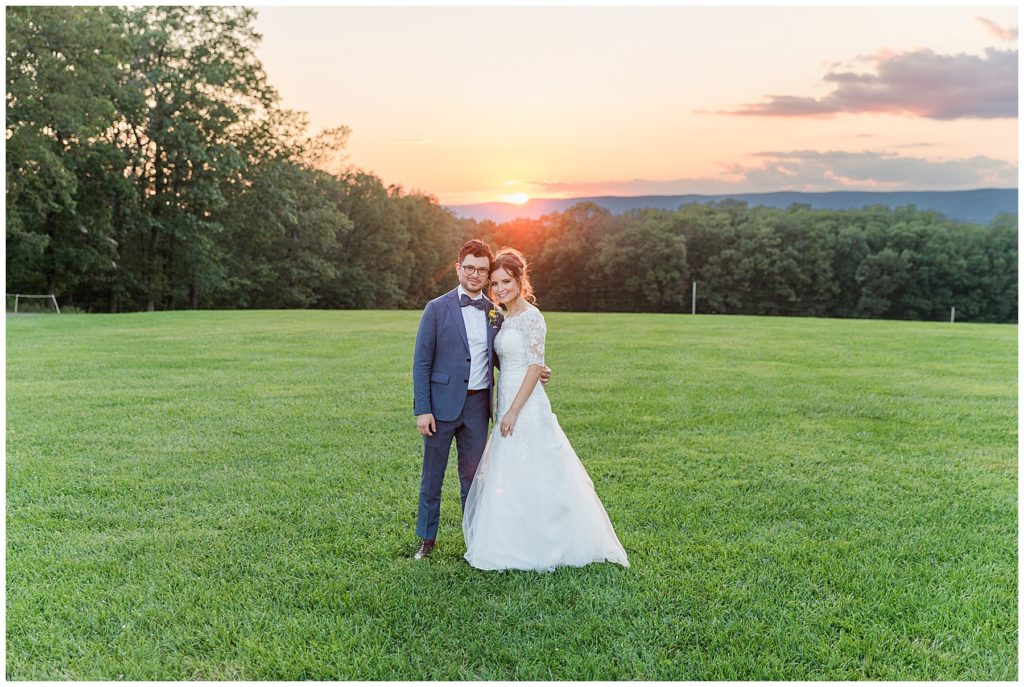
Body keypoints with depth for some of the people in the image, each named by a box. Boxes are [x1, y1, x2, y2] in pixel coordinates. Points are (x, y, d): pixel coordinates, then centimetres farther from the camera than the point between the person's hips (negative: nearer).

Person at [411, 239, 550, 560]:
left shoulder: (495, 313, 7)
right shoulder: (437, 309, -5)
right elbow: (421, 362, -6)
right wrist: (422, 410, -12)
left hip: (478, 405, 3)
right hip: (442, 404, -3)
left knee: (473, 476, 13)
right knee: (432, 476, 9)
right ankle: (427, 538, 25)